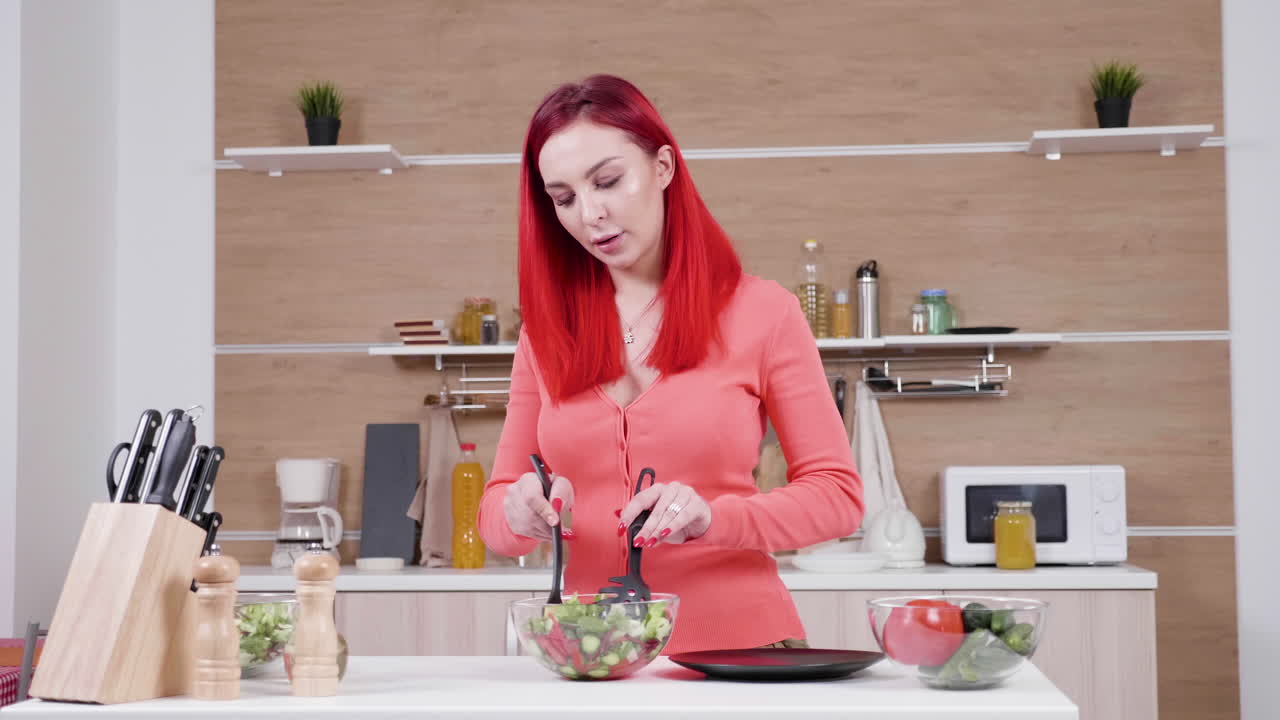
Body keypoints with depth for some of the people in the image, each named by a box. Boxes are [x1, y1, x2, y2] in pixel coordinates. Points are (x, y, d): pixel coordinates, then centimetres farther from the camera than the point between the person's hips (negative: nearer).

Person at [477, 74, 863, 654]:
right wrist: (520, 515, -11)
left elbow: (839, 497, 1)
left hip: (740, 645, -5)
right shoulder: (547, 331, 11)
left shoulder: (761, 311, 3)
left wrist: (713, 517, -15)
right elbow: (495, 514, 12)